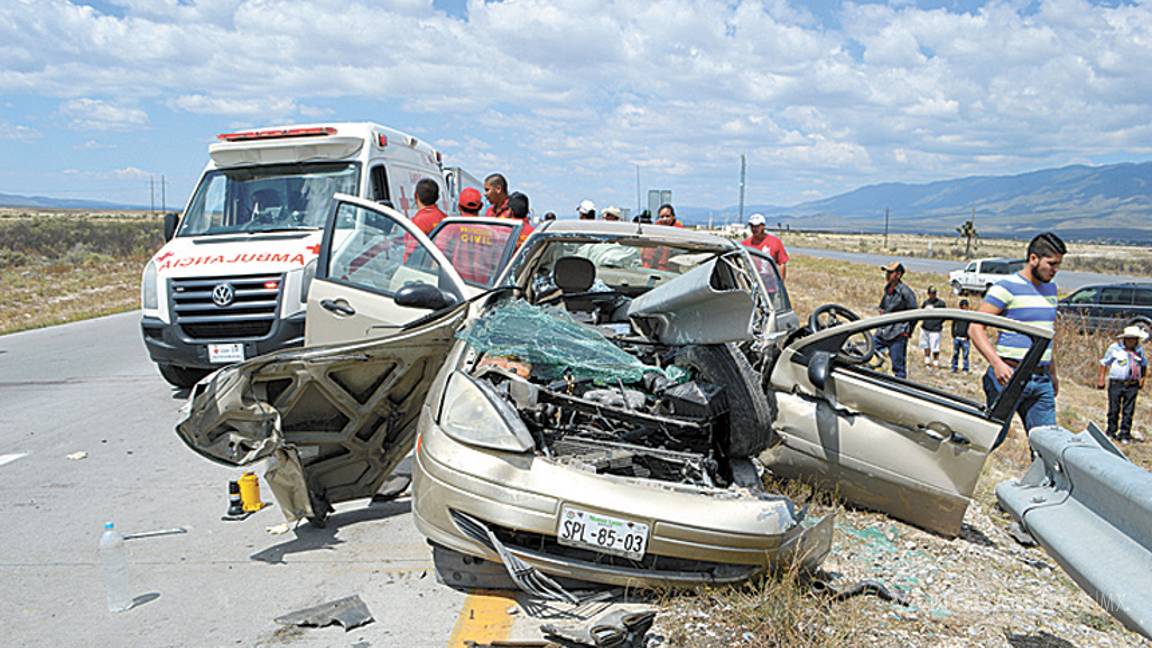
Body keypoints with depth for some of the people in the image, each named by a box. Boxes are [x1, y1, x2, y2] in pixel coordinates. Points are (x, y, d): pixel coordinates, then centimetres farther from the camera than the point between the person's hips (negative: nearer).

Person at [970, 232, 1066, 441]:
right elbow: (976, 328, -15)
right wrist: (997, 363, -26)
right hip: (1009, 376, -7)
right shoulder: (1007, 287, -8)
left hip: (1041, 380, 7)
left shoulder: (1050, 289, 16)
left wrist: (1052, 373, 25)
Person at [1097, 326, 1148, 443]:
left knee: (1128, 411, 2)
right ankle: (1111, 432, 16)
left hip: (1132, 385, 3)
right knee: (1114, 410, 3)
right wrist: (1101, 379, -1)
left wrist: (1142, 379, 16)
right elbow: (1104, 363, 2)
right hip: (1116, 384, -3)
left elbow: (1144, 365, 24)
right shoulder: (1115, 348, -2)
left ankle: (1124, 435, 9)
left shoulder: (1139, 350, 10)